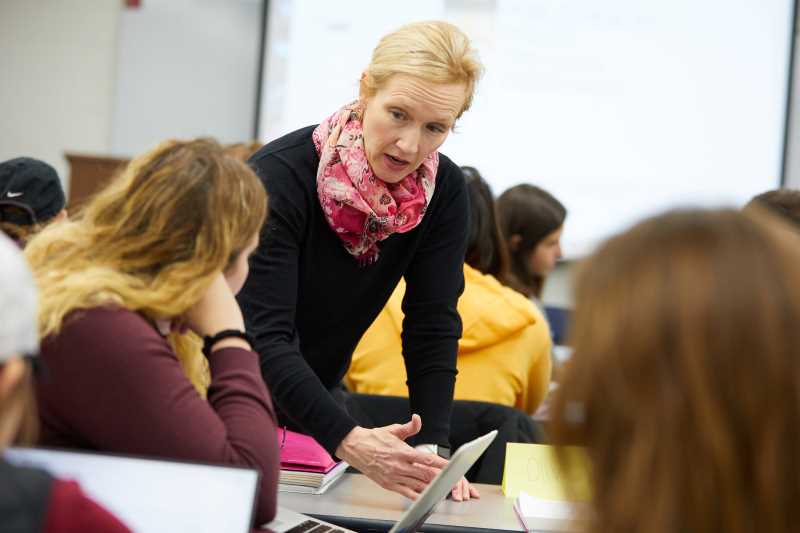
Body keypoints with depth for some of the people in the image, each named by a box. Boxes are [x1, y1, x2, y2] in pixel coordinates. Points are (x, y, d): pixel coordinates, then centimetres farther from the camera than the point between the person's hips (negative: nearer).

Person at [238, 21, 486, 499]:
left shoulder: (445, 191, -11)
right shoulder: (280, 176, -26)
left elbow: (433, 326, -11)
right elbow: (263, 334, -33)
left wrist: (432, 448, -25)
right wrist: (347, 440, -45)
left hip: (317, 394, 5)